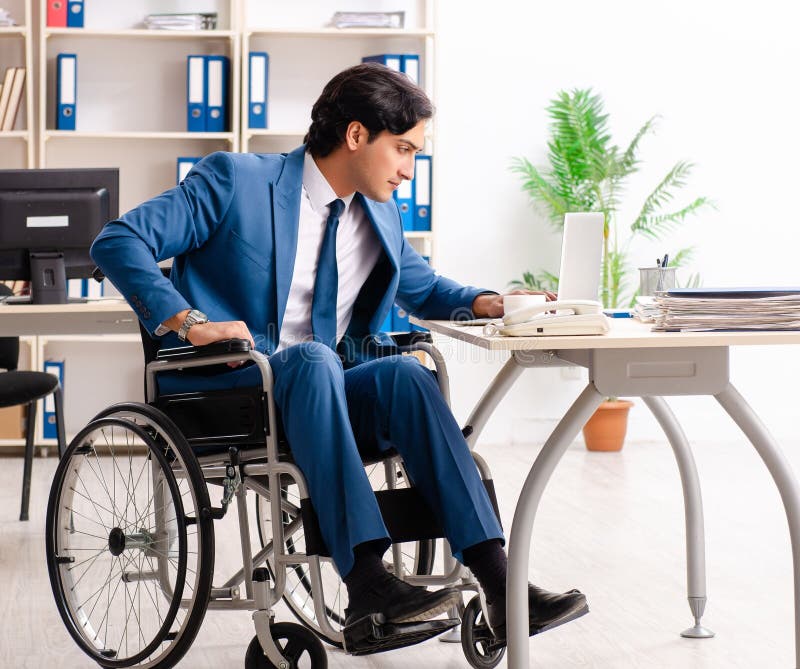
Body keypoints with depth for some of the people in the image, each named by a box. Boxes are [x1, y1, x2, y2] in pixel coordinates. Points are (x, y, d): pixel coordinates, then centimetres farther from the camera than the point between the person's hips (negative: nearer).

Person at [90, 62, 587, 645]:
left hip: (326, 393, 5)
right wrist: (189, 322, -22)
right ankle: (367, 583, -45)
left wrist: (488, 303, 11)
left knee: (404, 372, -27)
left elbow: (423, 289, 33)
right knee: (314, 358, -36)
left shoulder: (381, 214, 16)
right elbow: (117, 242, -9)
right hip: (224, 390, -5)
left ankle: (499, 584, -35)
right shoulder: (237, 180, -3)